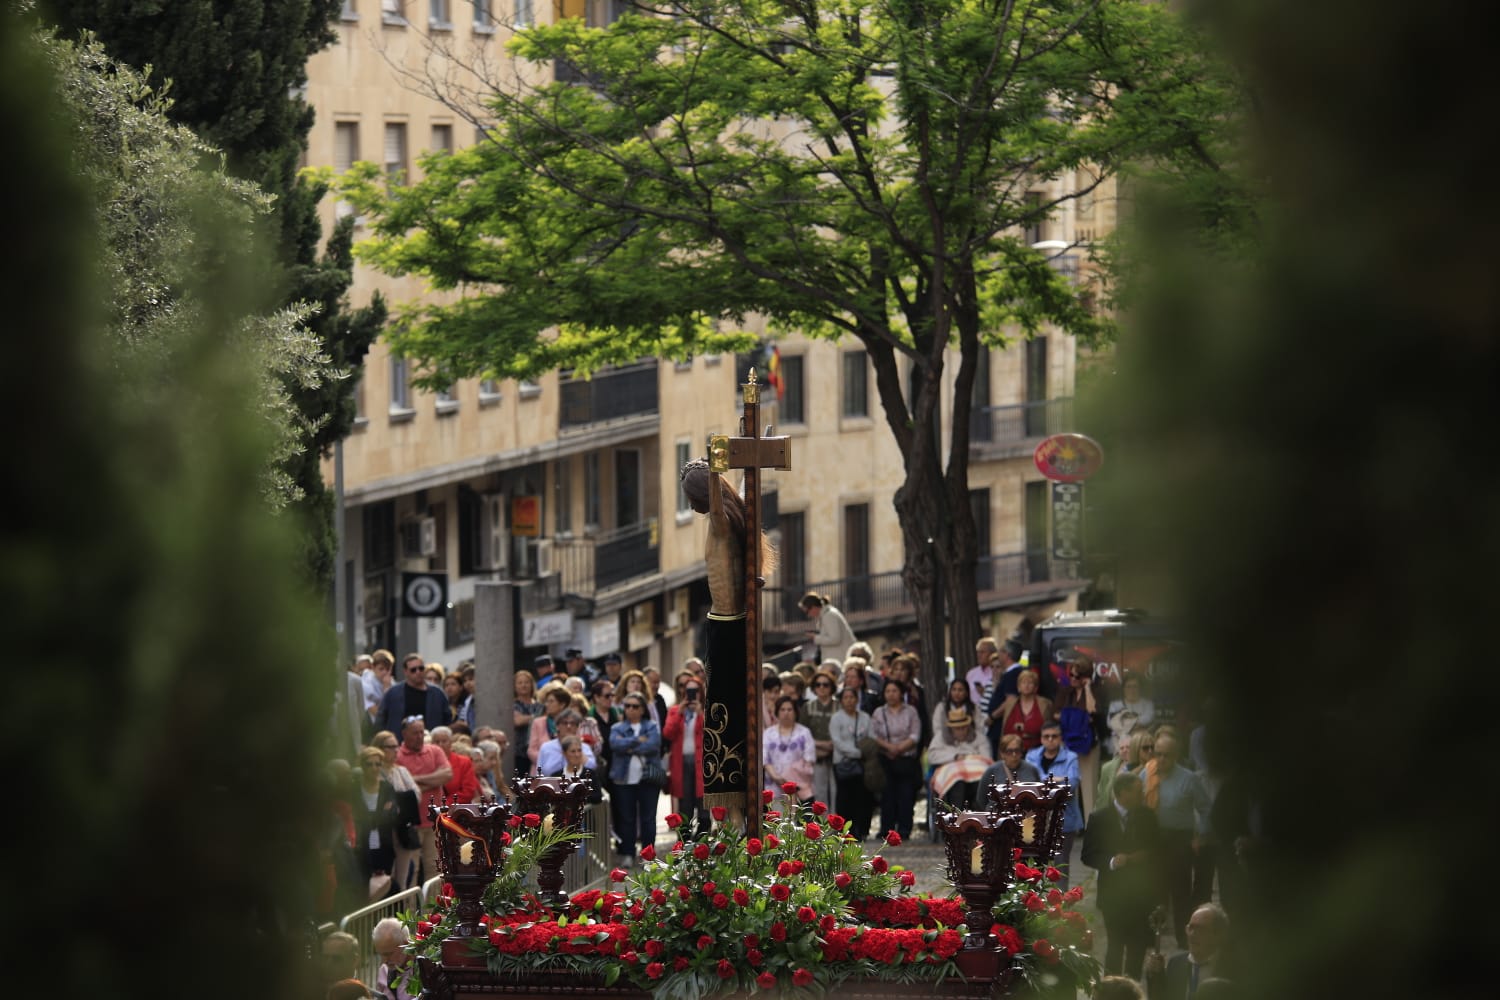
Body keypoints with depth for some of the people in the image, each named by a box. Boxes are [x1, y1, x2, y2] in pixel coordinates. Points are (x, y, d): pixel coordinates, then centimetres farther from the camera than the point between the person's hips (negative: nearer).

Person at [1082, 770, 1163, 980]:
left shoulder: (1147, 816, 5)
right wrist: (1111, 862, -23)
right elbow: (1087, 856, -6)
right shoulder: (1100, 818, -5)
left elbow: (1157, 849, 13)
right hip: (1115, 893, -3)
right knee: (1116, 945, -3)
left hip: (1142, 892, 3)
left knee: (1138, 946, 5)